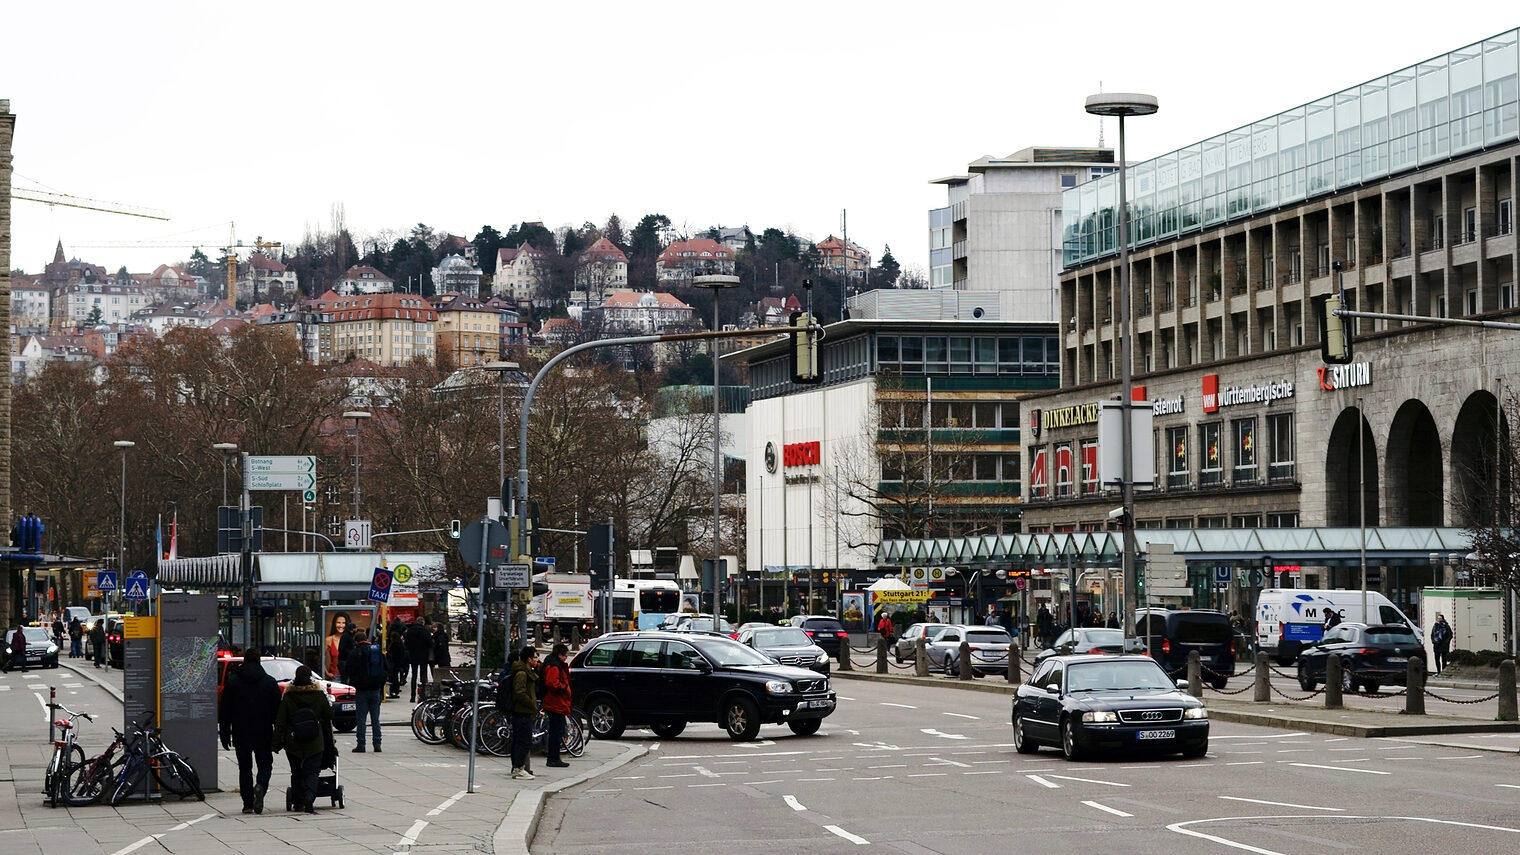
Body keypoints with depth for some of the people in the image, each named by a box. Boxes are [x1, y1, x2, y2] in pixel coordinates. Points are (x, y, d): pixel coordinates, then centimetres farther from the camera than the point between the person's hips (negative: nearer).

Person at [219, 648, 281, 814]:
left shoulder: (232, 682, 1)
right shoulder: (269, 682, 0)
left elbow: (225, 711, 2)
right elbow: (278, 709, 1)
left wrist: (225, 734, 7)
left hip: (241, 734, 1)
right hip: (263, 735, -1)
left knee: (244, 768, 9)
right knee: (265, 764, 8)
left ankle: (248, 804, 5)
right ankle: (260, 786, -22)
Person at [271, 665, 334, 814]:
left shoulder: (287, 697, -6)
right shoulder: (320, 695, -5)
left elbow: (280, 722, -5)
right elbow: (329, 715, 4)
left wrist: (277, 743, 0)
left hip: (293, 745, 0)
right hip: (315, 744, 0)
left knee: (297, 773, 15)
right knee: (312, 771, 1)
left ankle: (298, 803, 19)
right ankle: (309, 798, -23)